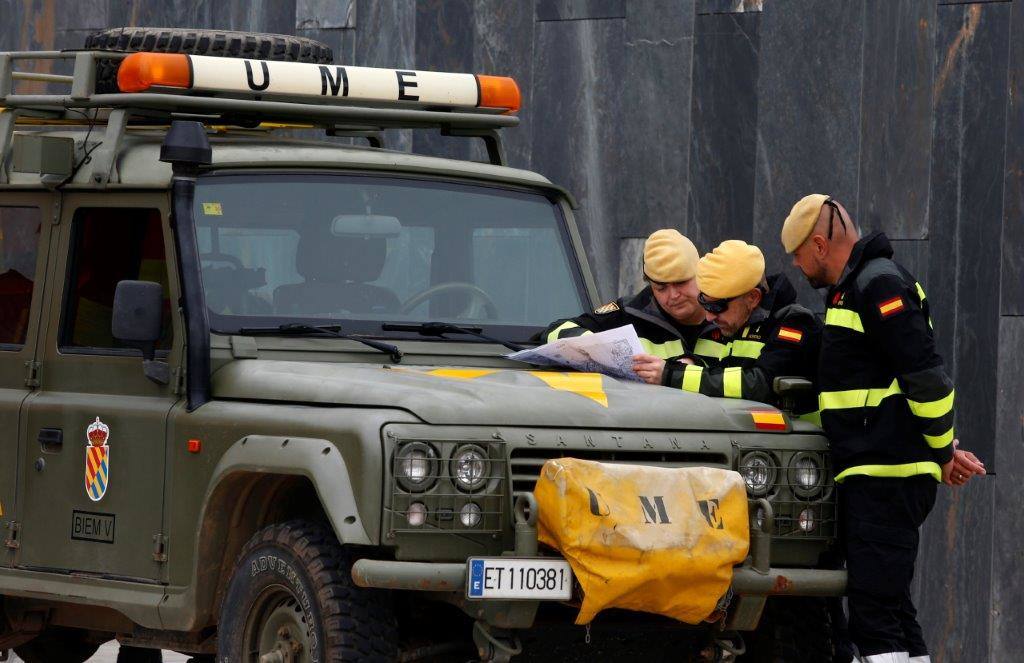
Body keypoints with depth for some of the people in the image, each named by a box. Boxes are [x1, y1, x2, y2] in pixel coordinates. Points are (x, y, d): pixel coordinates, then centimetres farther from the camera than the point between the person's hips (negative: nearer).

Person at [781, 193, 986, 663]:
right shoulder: (853, 289, 21)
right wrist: (943, 449, 17)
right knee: (891, 610, 12)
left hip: (886, 476, -11)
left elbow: (926, 377, -19)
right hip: (870, 477, 11)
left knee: (873, 613, -15)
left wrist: (942, 451, -10)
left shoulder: (878, 285, -12)